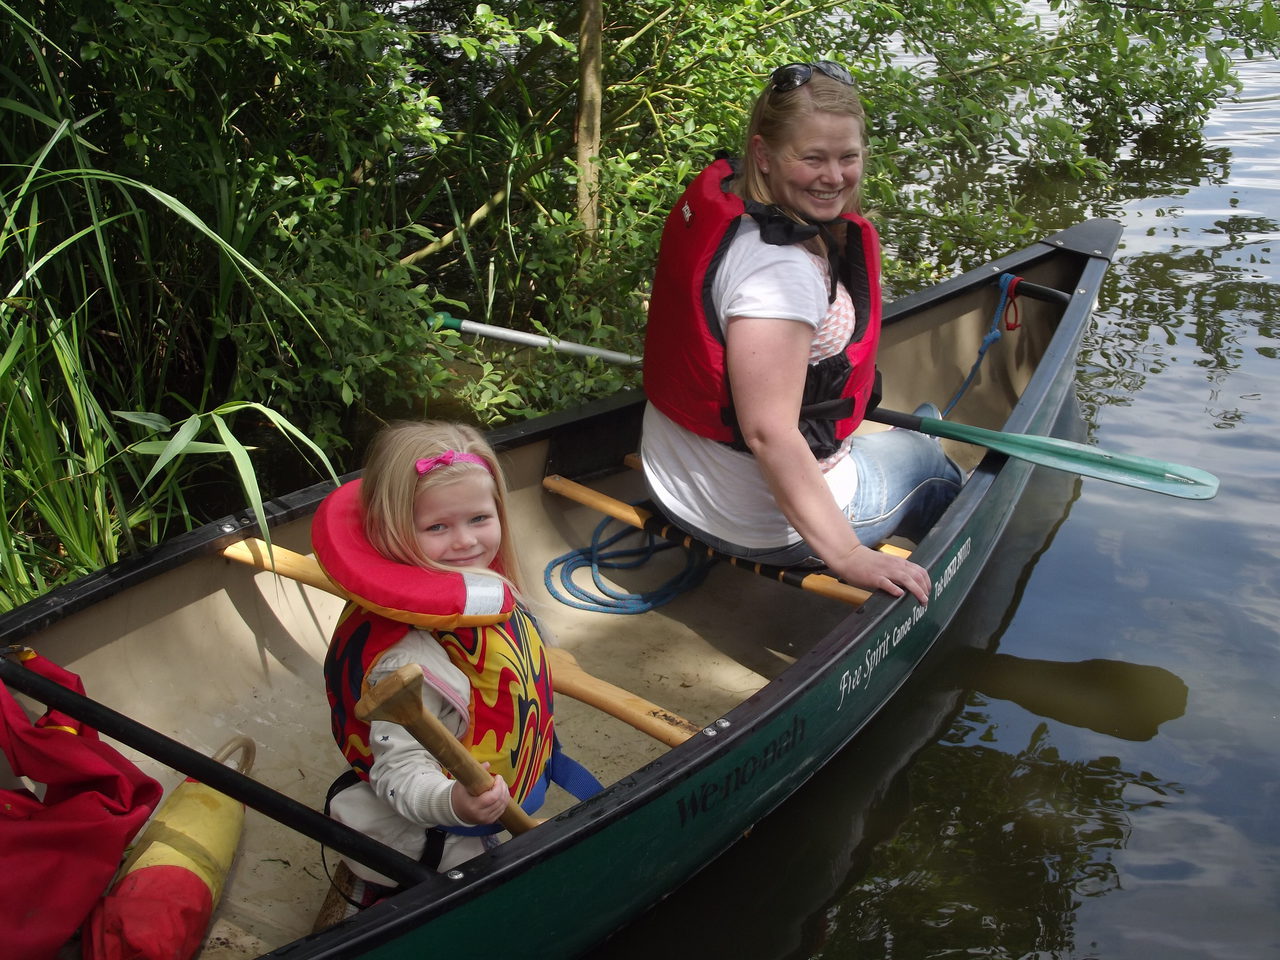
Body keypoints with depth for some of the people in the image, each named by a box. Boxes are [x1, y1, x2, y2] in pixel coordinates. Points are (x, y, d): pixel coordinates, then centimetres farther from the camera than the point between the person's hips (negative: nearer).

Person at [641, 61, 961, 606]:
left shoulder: (719, 192, -4)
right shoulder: (779, 266, -33)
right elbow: (768, 433, -35)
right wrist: (848, 555, -31)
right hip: (768, 529, -9)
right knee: (926, 459, 23)